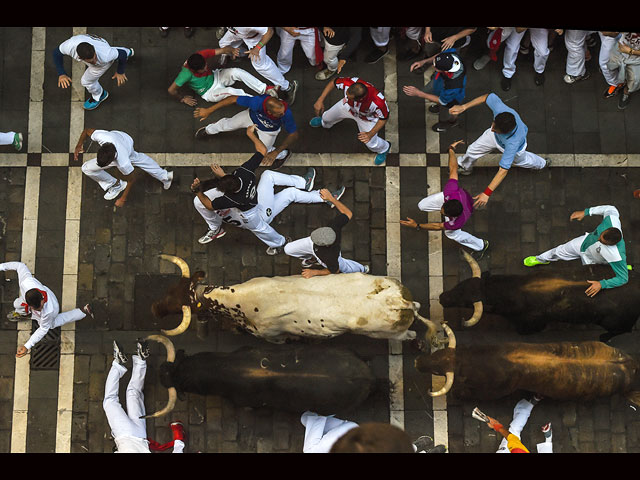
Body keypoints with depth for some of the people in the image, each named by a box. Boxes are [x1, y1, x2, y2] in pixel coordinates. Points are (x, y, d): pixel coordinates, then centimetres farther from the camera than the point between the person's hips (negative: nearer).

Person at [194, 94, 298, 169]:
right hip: (252, 116, 1)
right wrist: (209, 110, -27)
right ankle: (208, 130, 57)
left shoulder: (286, 113, -46)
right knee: (228, 124, 22)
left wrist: (275, 152, -39)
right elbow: (233, 99, -32)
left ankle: (283, 154, 45)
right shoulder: (257, 102, -46)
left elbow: (294, 135, -33)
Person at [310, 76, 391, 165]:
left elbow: (384, 118, -28)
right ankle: (324, 122, 67)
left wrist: (370, 134, -36)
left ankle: (383, 149, 47)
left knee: (371, 143, 8)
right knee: (328, 118, 25)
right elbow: (332, 83, -21)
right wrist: (320, 100, -24)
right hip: (348, 106, 3)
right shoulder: (348, 83, -43)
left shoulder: (378, 102, -49)